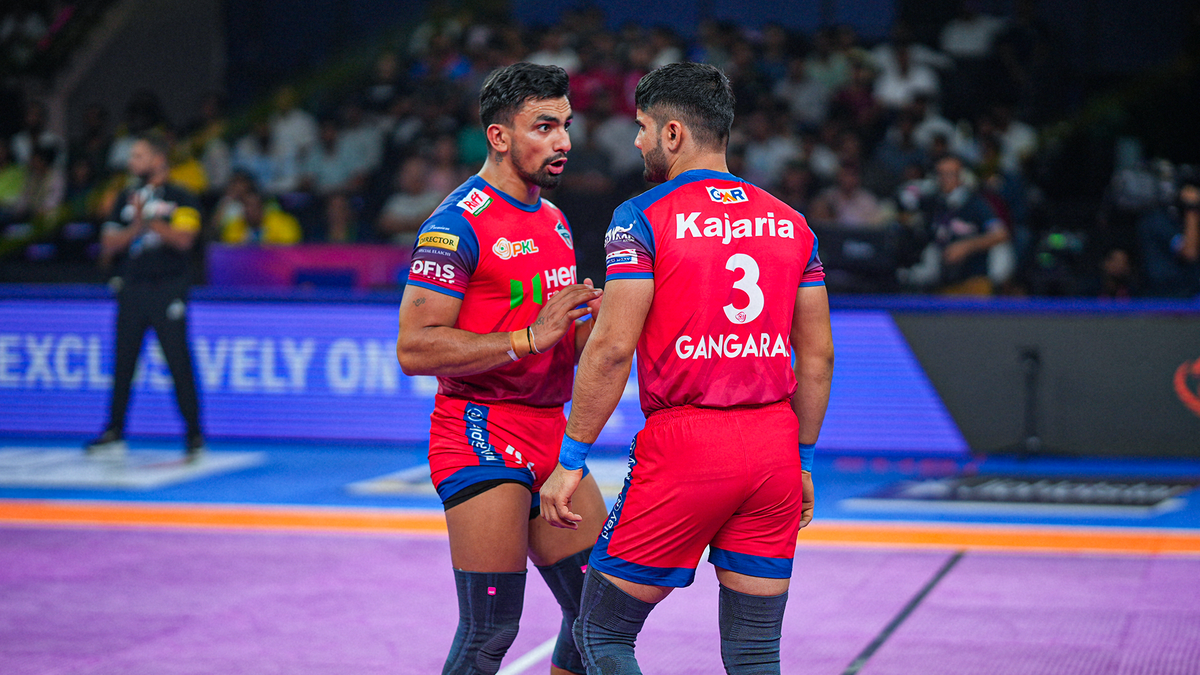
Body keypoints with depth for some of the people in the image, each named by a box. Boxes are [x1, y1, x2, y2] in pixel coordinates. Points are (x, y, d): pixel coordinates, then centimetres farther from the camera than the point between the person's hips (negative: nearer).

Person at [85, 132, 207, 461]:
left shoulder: (181, 199, 1)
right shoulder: (126, 199, 15)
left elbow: (183, 239, -13)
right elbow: (108, 246, 9)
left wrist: (148, 220, -17)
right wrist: (135, 227, -8)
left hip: (168, 289, -4)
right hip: (132, 289, 5)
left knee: (179, 363, -7)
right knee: (123, 362, 5)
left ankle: (194, 435, -1)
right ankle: (114, 435, 11)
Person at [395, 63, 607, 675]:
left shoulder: (554, 221, 16)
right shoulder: (458, 224, -12)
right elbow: (414, 349, -19)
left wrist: (592, 324, 3)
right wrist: (529, 336, -23)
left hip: (550, 432, 8)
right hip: (481, 436, -8)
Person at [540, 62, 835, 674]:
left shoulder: (642, 217, -4)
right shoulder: (790, 222, 11)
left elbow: (612, 348, -11)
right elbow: (817, 356, 13)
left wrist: (570, 459, -5)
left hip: (684, 443, -5)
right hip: (774, 447, 5)